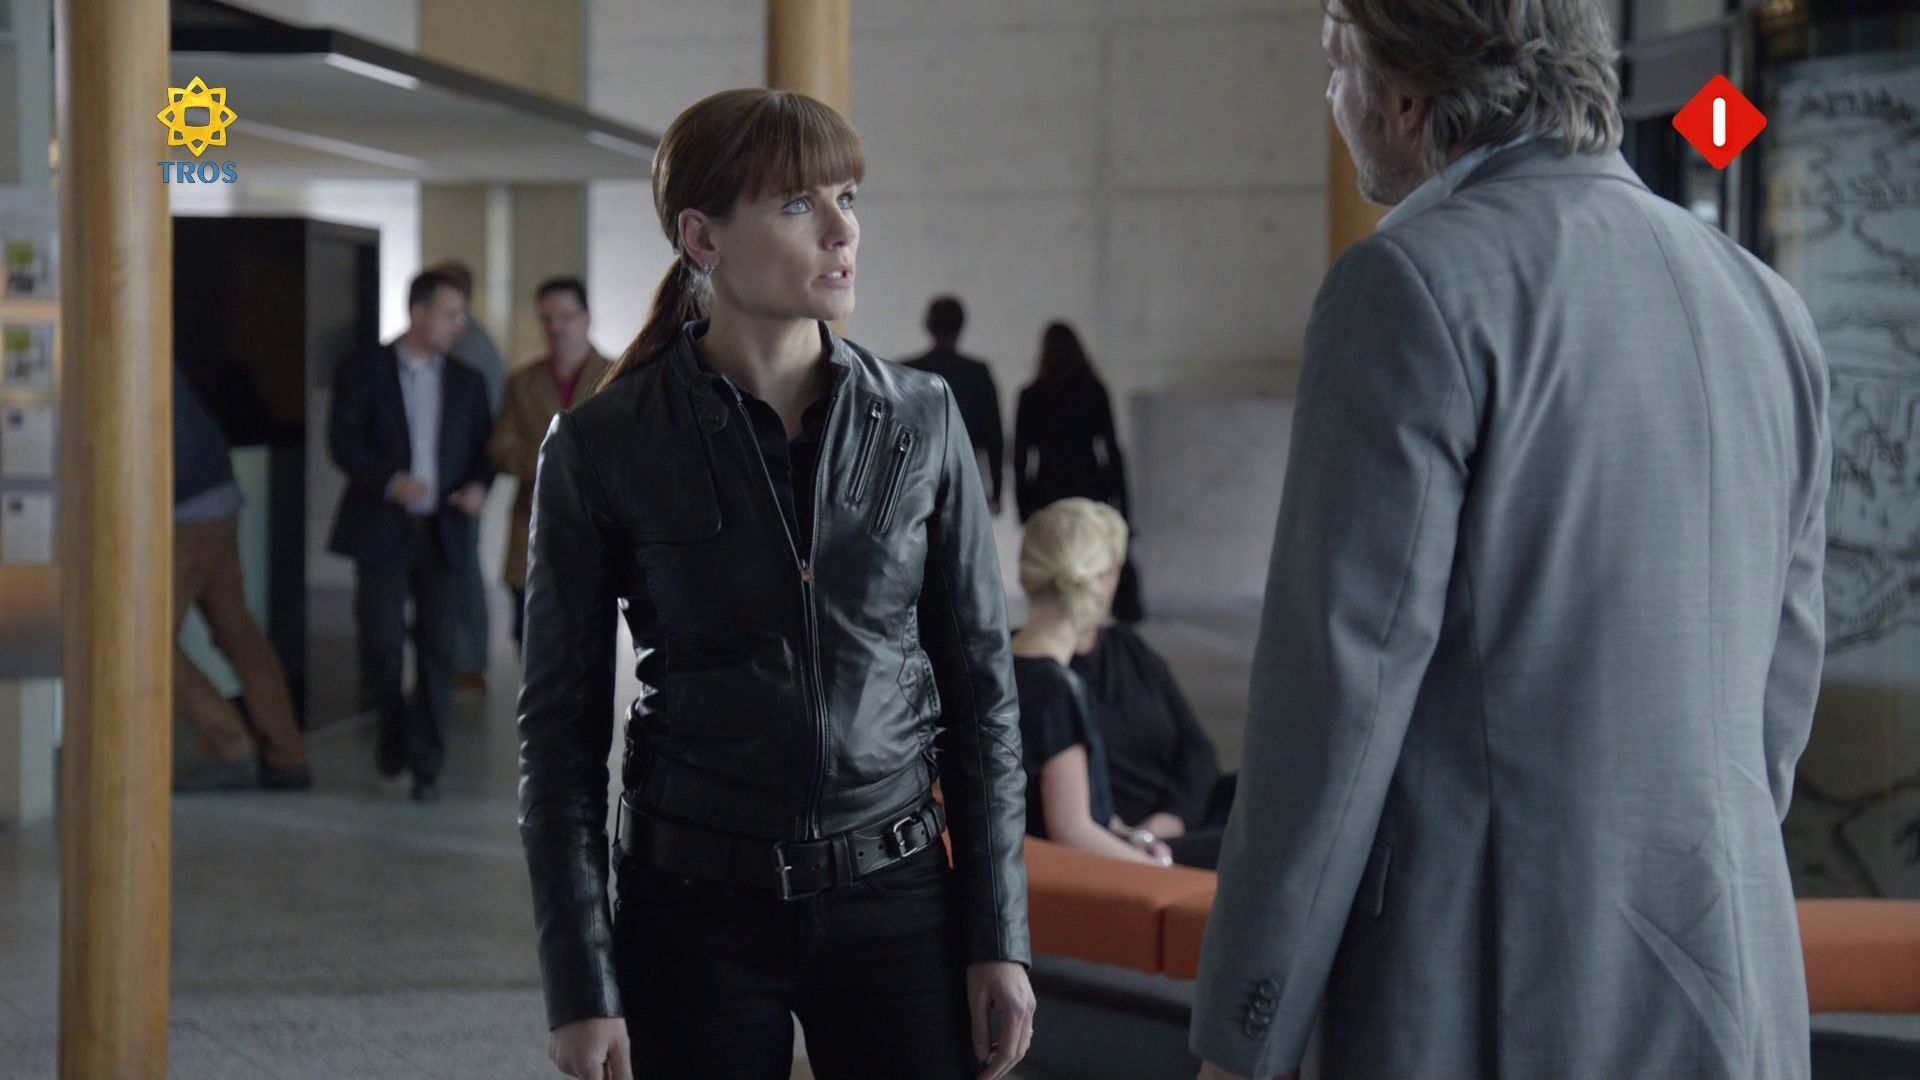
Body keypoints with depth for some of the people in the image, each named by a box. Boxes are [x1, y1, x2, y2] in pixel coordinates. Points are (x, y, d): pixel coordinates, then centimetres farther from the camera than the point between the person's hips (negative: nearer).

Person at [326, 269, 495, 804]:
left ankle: (426, 765, 4)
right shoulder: (363, 372, 1)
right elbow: (343, 442, -6)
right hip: (382, 530, -2)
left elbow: (483, 449, 14)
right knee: (381, 641, -5)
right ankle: (394, 725, 23)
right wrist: (390, 480, -21)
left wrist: (479, 485, -8)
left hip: (443, 533, 2)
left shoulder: (467, 383, 12)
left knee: (437, 650, -1)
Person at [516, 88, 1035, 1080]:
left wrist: (999, 935, 1)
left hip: (895, 899, 2)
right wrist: (580, 986, -6)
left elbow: (979, 685, 5)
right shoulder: (601, 449, -5)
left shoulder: (921, 422, 1)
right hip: (699, 912, -1)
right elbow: (560, 727, -2)